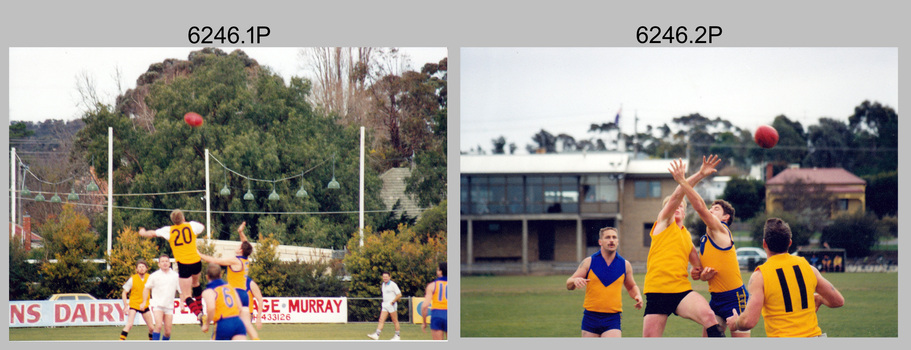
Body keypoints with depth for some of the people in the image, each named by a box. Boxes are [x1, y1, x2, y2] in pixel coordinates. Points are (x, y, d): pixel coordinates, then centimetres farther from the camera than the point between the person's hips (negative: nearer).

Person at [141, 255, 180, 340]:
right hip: (157, 305, -3)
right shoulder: (154, 276, 1)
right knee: (159, 326, -22)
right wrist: (144, 302, 7)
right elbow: (147, 288, 12)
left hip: (169, 306, 3)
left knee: (168, 332, 2)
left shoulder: (175, 276, 6)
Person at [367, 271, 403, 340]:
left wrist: (392, 302, -14)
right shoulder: (383, 285, 13)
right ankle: (376, 335, -11)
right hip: (385, 305, 7)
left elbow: (399, 295, -11)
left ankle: (398, 336, 8)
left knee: (395, 321, 0)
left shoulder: (393, 285, -9)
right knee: (381, 320, -3)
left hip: (391, 305, -7)